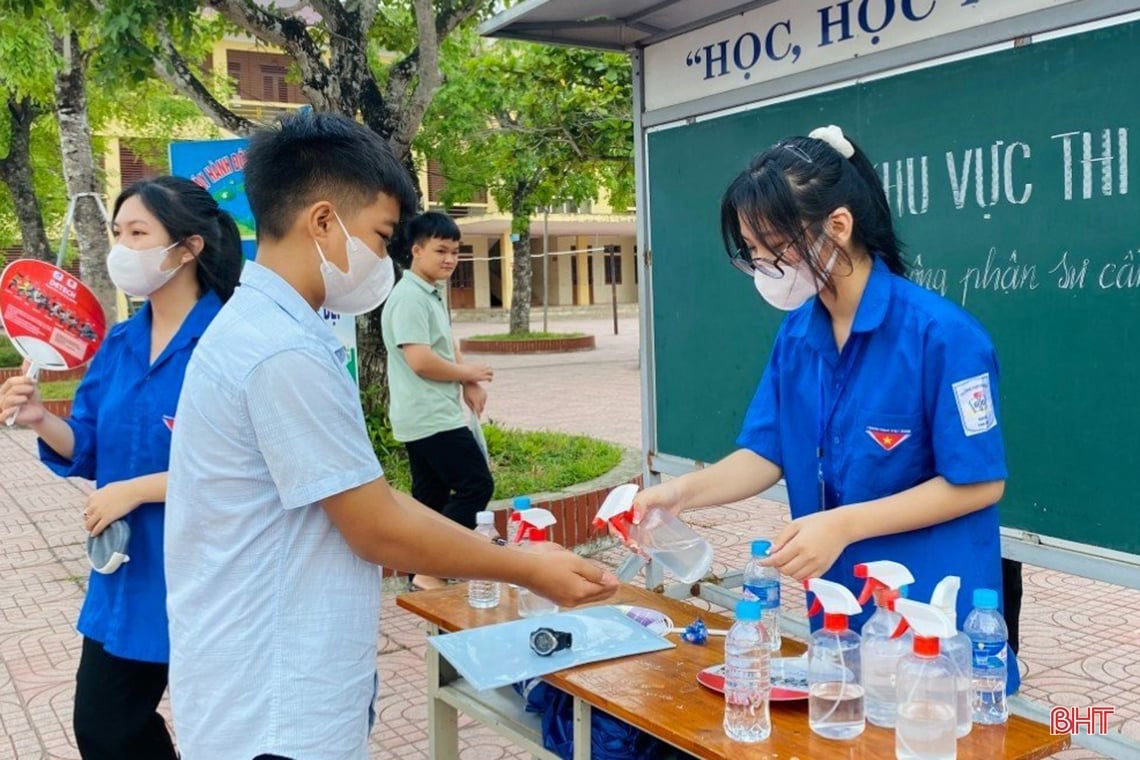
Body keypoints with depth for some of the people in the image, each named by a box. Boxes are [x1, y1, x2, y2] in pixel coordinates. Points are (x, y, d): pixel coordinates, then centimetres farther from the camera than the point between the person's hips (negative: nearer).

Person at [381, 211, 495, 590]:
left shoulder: (432, 295, 16)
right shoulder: (408, 297, -16)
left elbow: (446, 349, 22)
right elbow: (420, 360, -23)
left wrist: (469, 385, 4)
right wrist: (468, 374, -9)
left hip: (427, 417, 10)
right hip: (431, 417, -10)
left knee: (430, 496, 13)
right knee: (477, 486, -8)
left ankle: (425, 572, 20)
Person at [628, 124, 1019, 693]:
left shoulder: (941, 334, -19)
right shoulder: (796, 333, 0)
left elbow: (980, 484, -15)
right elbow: (765, 453, 4)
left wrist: (843, 524, -22)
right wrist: (683, 491, -14)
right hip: (836, 607, 6)